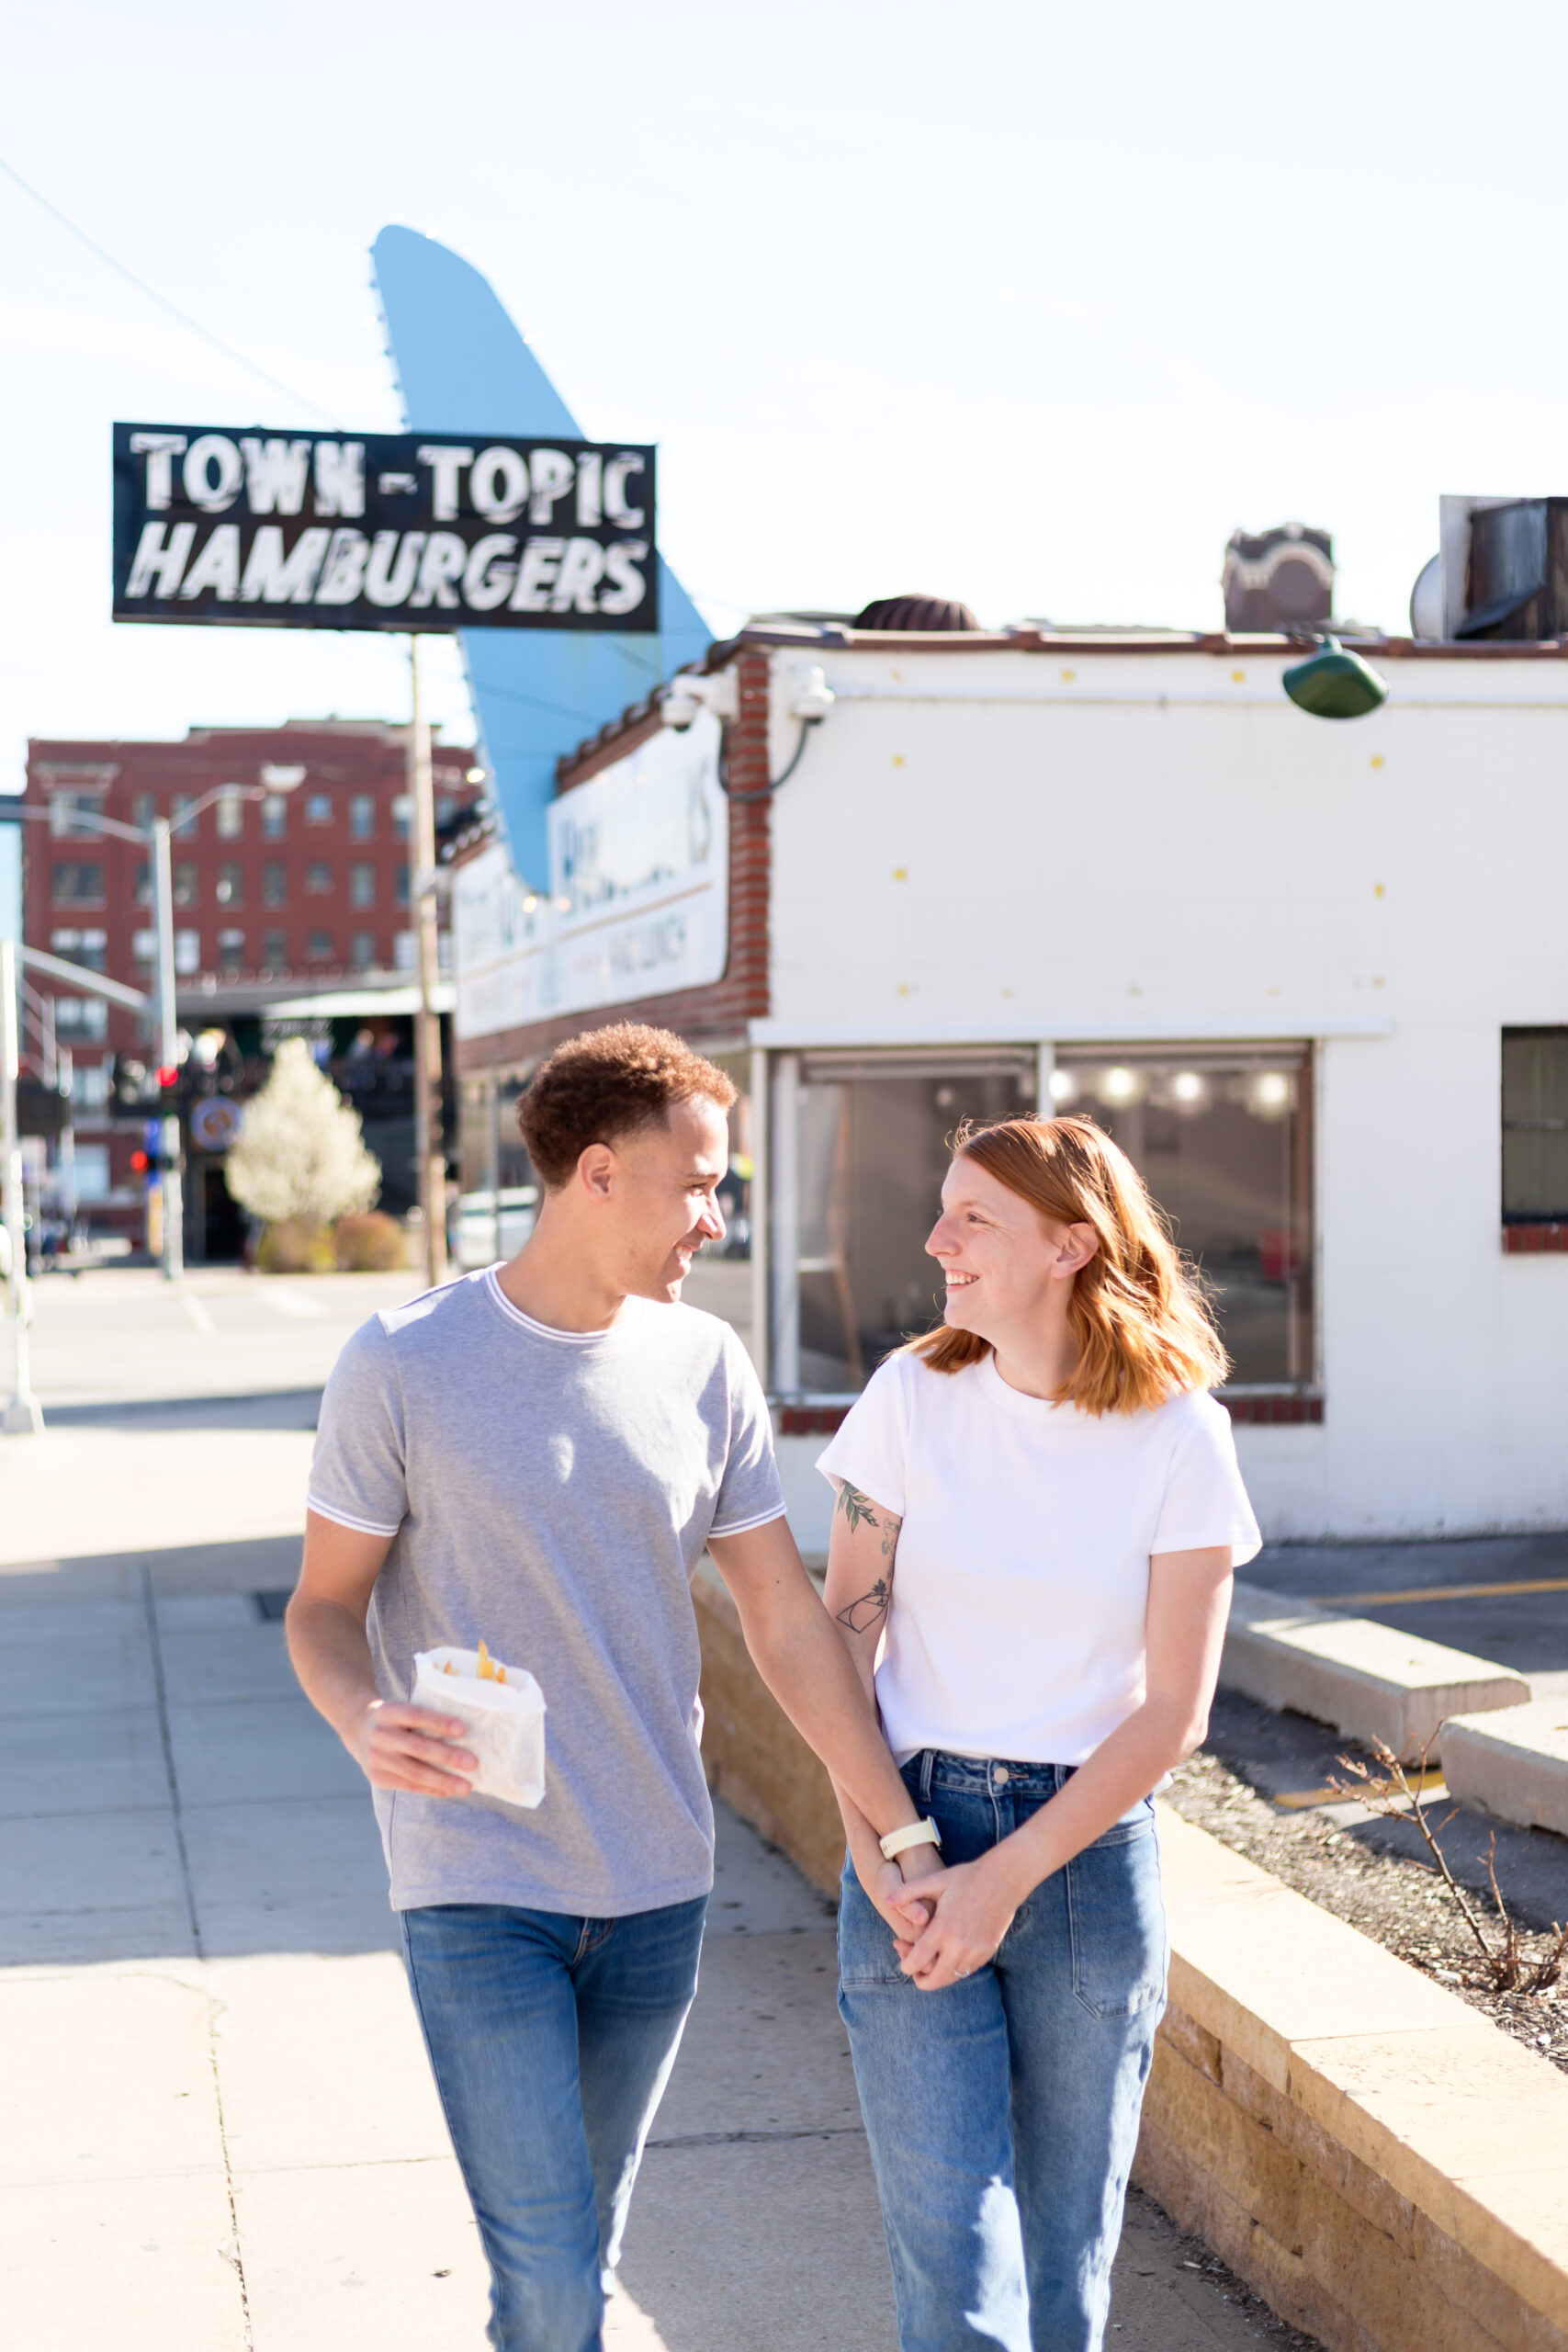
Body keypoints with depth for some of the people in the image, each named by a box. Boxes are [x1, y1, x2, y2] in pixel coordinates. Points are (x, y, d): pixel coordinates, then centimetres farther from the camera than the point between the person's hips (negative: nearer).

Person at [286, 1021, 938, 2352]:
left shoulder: (704, 1365, 2)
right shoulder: (404, 1366, -9)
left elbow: (786, 1621, 6)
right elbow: (325, 1604, -3)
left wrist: (905, 1833, 3)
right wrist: (364, 1718, -25)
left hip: (655, 1886, 4)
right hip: (476, 1887, -4)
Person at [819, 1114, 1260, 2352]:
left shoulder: (1181, 1435, -6)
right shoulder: (912, 1397, -2)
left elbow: (1174, 1712, -5)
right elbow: (845, 1641, 2)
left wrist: (1010, 1876, -10)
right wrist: (877, 1856, -8)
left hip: (1091, 1851, 0)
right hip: (915, 1835, 0)